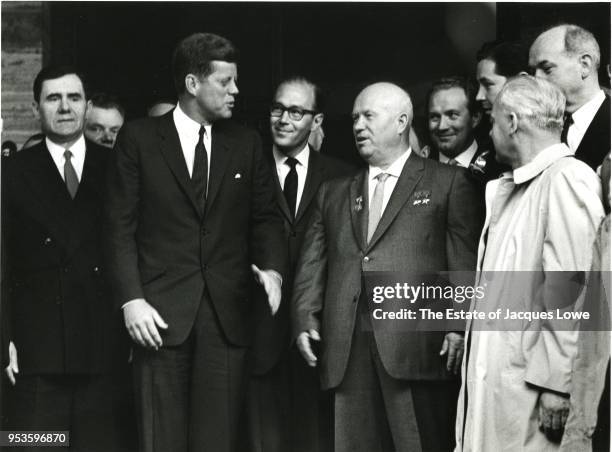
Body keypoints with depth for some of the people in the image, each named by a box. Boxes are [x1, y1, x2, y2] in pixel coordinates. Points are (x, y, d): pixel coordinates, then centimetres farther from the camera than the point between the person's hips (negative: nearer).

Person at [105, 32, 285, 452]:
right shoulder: (139, 138, 3)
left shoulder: (246, 143, 11)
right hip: (162, 314, -2)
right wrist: (131, 299, -8)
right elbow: (121, 226, 0)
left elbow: (265, 216, 14)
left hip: (228, 315, 2)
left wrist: (272, 268, -5)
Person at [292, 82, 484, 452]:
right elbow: (312, 265, 18)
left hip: (420, 348, -4)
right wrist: (305, 321, 3)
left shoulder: (449, 183, 8)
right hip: (347, 354, 4)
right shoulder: (333, 193, 23)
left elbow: (466, 263, 0)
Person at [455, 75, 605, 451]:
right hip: (489, 378, 8)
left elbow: (569, 290, -18)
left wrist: (558, 385, -20)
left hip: (528, 385, -8)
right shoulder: (508, 188, 18)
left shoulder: (567, 179, -11)